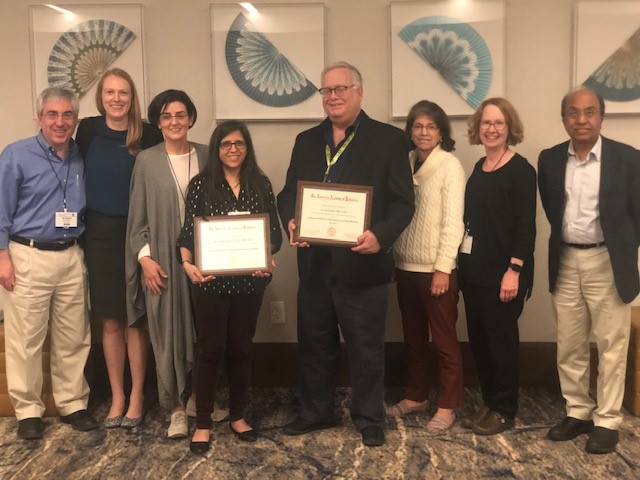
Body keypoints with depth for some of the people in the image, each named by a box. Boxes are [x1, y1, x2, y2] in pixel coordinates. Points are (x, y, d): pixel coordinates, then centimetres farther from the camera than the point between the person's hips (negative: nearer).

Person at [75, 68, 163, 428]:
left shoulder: (149, 135, -5)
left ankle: (137, 397, 18)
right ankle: (117, 396, 22)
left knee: (137, 320, 4)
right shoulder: (88, 131, 1)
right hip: (100, 234, 2)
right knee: (111, 321, 9)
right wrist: (83, 226, 5)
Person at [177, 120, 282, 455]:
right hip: (211, 281, -2)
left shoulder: (261, 185, 6)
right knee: (210, 350, 3)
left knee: (241, 349, 12)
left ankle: (238, 416, 27)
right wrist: (188, 264, -20)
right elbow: (188, 232, -3)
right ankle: (203, 424, 16)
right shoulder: (201, 184, 0)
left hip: (249, 281, 2)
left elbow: (275, 232, 5)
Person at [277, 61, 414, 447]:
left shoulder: (389, 139, -3)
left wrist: (380, 235, -25)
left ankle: (370, 419, 26)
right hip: (315, 264, 5)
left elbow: (403, 202, -8)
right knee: (314, 344, 16)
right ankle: (316, 412, 34)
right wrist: (291, 222, -10)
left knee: (366, 347, 8)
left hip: (362, 264, -4)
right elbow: (289, 193, 12)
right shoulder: (306, 141, 12)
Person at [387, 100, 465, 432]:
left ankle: (447, 405, 17)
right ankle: (416, 395, 30)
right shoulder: (405, 164, 8)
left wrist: (443, 268, -16)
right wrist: (391, 257, 4)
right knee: (413, 336, 16)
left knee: (443, 338, 4)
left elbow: (453, 221, -12)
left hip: (436, 268, -6)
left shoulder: (450, 166, -8)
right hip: (406, 266, 6)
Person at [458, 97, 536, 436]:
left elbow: (526, 225, -14)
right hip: (474, 269, 7)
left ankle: (504, 411, 17)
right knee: (478, 338, 12)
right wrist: (463, 263, 11)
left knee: (501, 340, 3)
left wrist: (514, 271, -20)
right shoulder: (479, 167, 12)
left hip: (502, 272, -7)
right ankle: (488, 403, 26)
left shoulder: (520, 170, -9)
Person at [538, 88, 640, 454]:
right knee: (570, 346, 12)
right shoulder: (550, 159, 4)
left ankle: (607, 421, 16)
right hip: (565, 262, 4)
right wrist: (567, 238, 9)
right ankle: (578, 412, 27)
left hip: (608, 263, -4)